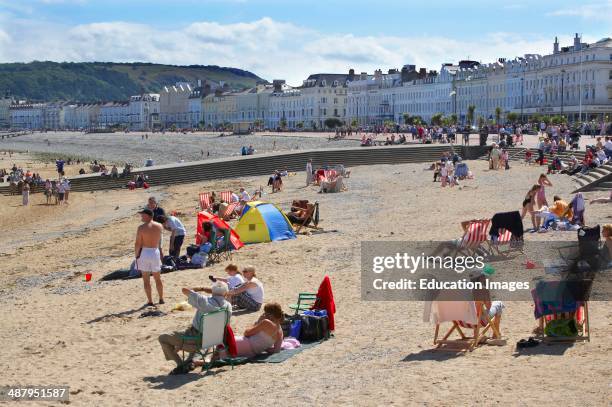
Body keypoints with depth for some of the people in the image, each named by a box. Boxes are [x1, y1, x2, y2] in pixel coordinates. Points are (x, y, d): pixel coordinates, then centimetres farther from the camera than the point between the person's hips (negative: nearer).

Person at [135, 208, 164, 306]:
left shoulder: (141, 228, -13)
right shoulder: (159, 226, -1)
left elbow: (137, 244, -12)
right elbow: (159, 241, 8)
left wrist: (136, 255, -3)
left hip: (144, 252, -4)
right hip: (155, 252, 4)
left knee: (146, 280, 6)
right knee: (158, 278, 18)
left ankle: (150, 301, 8)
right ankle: (161, 299, 26)